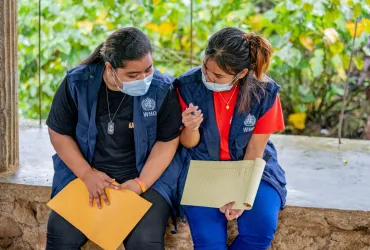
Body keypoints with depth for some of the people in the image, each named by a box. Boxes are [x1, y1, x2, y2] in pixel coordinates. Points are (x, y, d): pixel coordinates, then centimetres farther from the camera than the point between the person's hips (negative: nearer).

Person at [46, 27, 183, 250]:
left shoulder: (162, 88, -12)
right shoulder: (77, 83, -10)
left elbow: (168, 141, -5)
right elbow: (59, 133, -1)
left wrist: (141, 183, -16)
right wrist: (87, 174, -12)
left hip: (147, 175, -1)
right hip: (84, 174, 2)